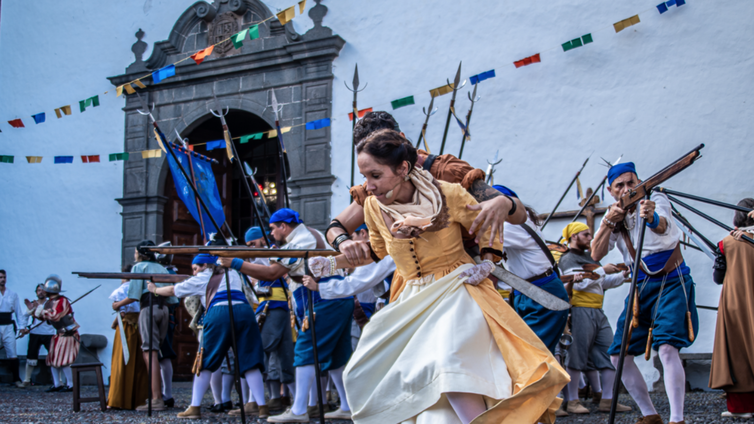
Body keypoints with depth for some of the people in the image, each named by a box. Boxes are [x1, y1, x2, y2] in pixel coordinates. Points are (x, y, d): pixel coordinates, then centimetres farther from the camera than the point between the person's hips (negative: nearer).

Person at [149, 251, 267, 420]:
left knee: (205, 363, 8)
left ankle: (195, 407, 8)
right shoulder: (233, 274, 30)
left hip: (218, 313, -3)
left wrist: (155, 289, 48)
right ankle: (261, 406, -4)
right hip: (244, 311, 3)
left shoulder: (202, 279, 20)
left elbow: (172, 290, 29)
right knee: (249, 362, 4)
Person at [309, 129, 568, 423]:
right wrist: (335, 263, 9)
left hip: (455, 293, -5)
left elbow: (488, 228, 4)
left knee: (448, 368, -32)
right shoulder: (373, 207, -4)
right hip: (412, 300, 5)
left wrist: (487, 264, -11)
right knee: (366, 374, 1)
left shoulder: (449, 195, -14)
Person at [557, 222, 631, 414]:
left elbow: (604, 283, 28)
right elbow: (580, 283, -16)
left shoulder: (589, 258, 26)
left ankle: (606, 400, 4)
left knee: (609, 353, 2)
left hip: (598, 312, 9)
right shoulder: (568, 258, -2)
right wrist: (602, 270, -9)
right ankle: (572, 401, -3)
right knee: (578, 355, -8)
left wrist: (623, 275, 14)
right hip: (581, 311, -9)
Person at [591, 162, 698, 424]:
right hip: (641, 287, 6)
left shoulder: (656, 199, -8)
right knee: (618, 354, 0)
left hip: (671, 282, -5)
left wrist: (652, 218, -57)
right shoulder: (613, 215, 5)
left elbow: (663, 225, -33)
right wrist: (609, 222, -26)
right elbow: (596, 255, -10)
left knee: (667, 347, -25)